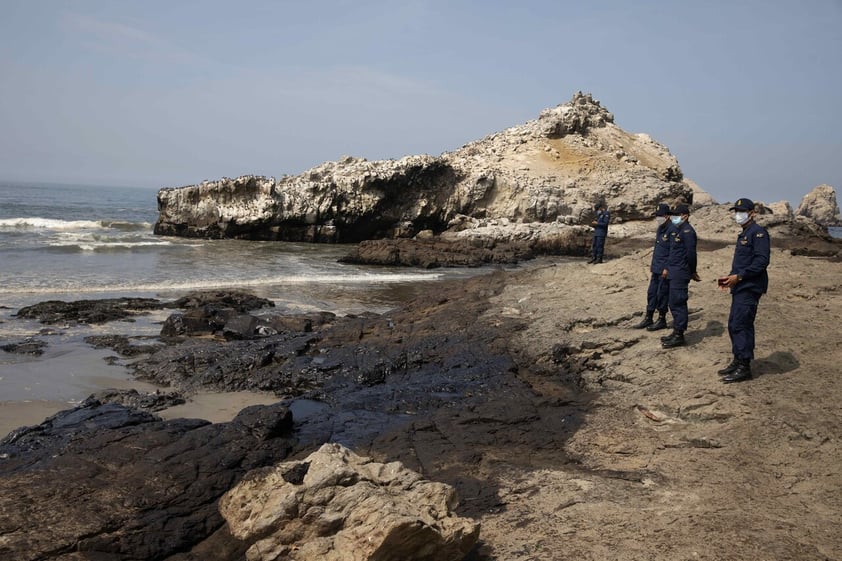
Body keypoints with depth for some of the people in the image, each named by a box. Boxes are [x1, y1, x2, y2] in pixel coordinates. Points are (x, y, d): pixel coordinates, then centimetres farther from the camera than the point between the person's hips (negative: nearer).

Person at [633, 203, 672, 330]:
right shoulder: (660, 229, 11)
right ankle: (648, 318, 20)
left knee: (662, 294, 1)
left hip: (665, 269, -9)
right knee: (651, 292, 12)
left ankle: (662, 320, 13)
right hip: (656, 267, 9)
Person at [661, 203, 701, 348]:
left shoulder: (687, 231, -15)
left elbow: (691, 254, -17)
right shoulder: (675, 230, 15)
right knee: (675, 303, 15)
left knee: (678, 303, -6)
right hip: (674, 273, 10)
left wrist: (692, 272, -8)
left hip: (680, 273, -10)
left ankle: (679, 336, -1)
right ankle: (676, 332, 24)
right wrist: (667, 268, 19)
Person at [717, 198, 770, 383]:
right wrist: (730, 277, 10)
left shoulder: (758, 232, -11)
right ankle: (737, 361, 22)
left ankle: (744, 368, -6)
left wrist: (739, 276, -21)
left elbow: (762, 261, -20)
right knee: (734, 325, 13)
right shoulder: (743, 235, 20)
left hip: (750, 288, -10)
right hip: (739, 288, 10)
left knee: (741, 326, -10)